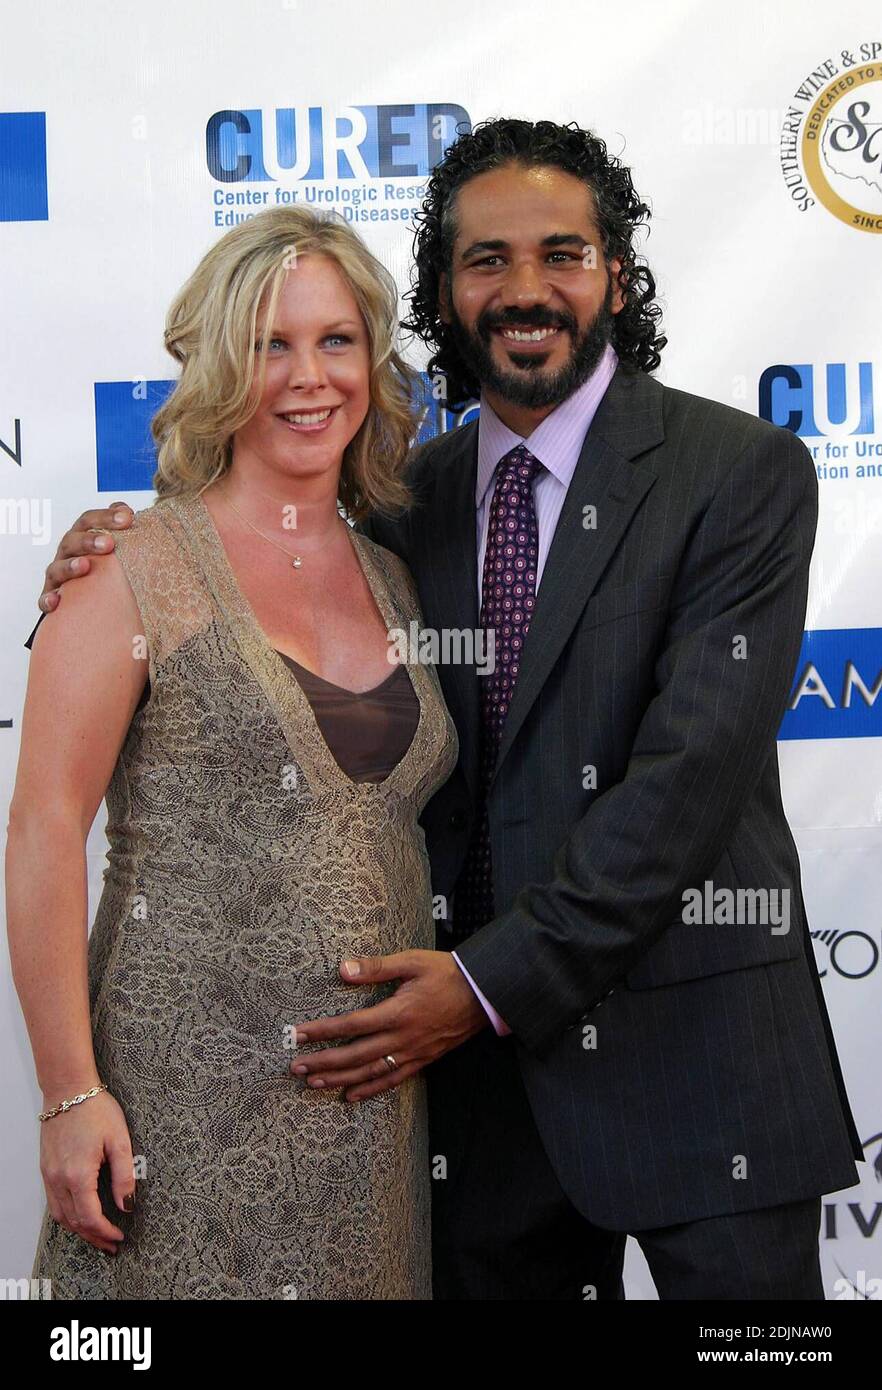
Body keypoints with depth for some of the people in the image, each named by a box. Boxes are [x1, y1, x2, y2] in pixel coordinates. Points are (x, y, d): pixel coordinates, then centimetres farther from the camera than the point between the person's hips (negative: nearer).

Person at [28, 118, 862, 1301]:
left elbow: (694, 766, -16)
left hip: (692, 1037, -4)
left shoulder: (743, 470, -7)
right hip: (477, 1037, 4)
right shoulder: (412, 496, 8)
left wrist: (498, 978, -19)